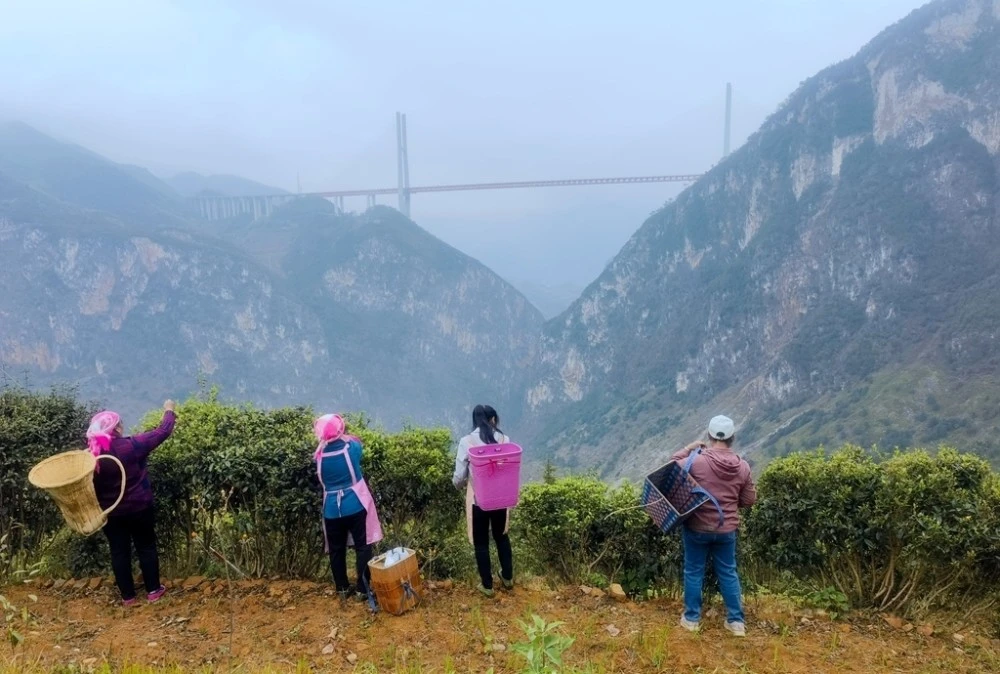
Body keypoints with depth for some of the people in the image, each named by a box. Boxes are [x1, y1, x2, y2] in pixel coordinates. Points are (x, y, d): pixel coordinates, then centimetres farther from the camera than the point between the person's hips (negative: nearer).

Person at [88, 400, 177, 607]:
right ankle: (153, 590, 26)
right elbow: (163, 432, -12)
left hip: (110, 512, 3)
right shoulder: (131, 446, -23)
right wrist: (169, 411, 4)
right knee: (146, 547, 15)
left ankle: (128, 596, 27)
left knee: (119, 552, 15)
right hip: (139, 508, -3)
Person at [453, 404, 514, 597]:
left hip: (477, 499, -2)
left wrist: (461, 485, 12)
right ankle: (508, 578, 37)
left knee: (481, 543, 15)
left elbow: (459, 477, -11)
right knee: (502, 537, 24)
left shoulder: (467, 442, -13)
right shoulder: (504, 440, -7)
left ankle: (487, 585, 27)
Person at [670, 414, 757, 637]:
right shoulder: (743, 467, -7)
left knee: (694, 572, 12)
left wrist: (689, 448, 2)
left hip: (697, 527, -3)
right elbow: (749, 500, 2)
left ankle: (692, 618, 22)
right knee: (728, 573, 18)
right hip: (727, 530, 3)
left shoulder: (697, 461, -19)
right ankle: (736, 620, 25)